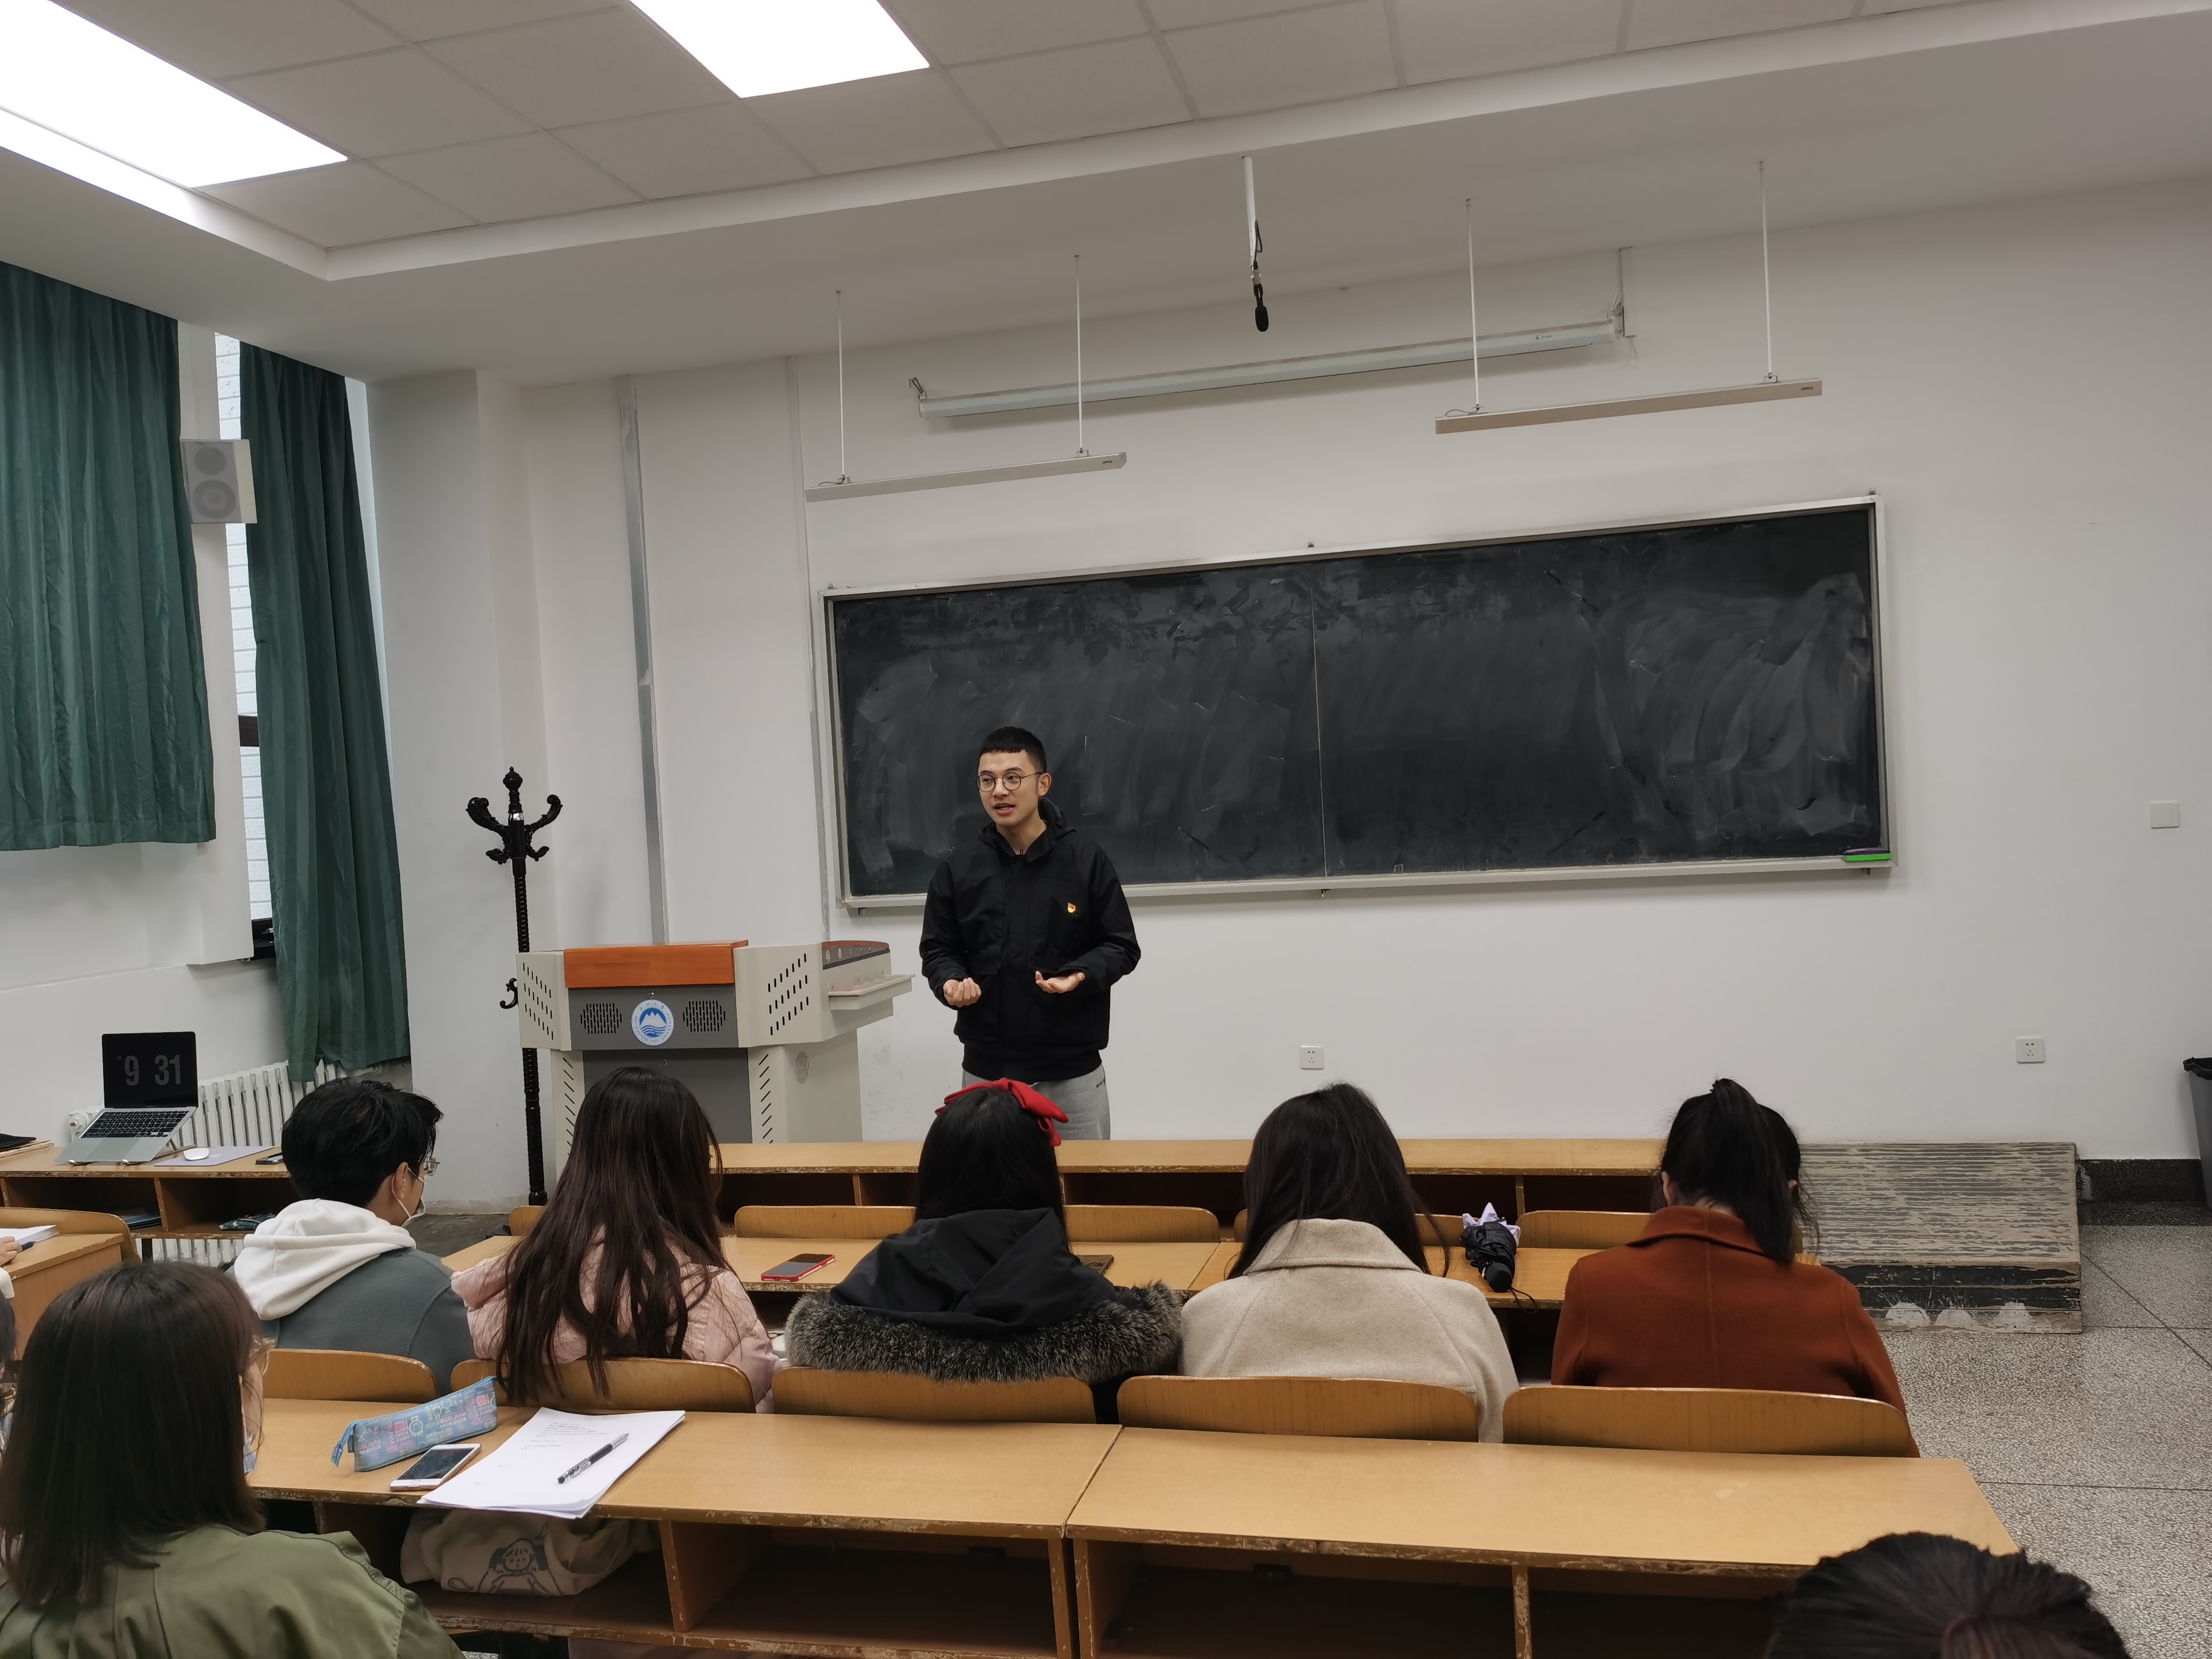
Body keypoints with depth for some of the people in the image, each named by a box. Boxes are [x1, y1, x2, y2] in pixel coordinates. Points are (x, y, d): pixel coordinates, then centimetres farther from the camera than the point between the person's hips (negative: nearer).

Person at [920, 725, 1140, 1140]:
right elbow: (938, 949, 10)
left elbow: (1121, 946, 0)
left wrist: (1082, 975, -19)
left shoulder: (1085, 858, -4)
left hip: (1072, 1068, -1)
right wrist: (950, 982, -11)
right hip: (986, 1068, 2)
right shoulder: (958, 867, 2)